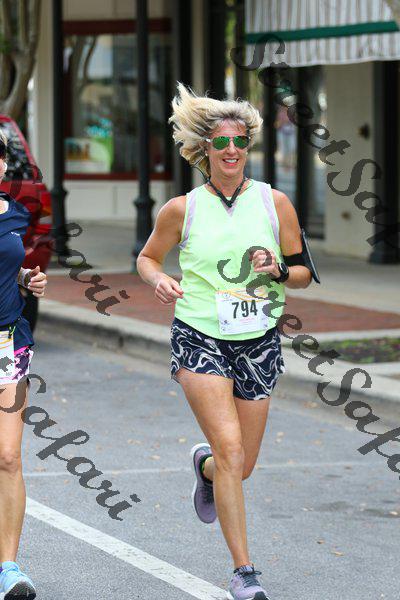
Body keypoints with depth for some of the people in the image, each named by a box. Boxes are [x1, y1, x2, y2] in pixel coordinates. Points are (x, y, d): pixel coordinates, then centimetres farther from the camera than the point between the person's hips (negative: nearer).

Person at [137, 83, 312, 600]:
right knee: (232, 452, -18)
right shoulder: (182, 209, -2)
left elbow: (304, 275, 8)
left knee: (241, 466, 9)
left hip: (259, 344, 3)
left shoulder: (274, 203, 2)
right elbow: (147, 257, 14)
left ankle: (204, 465, 47)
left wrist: (278, 270, -13)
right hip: (200, 341, -3)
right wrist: (159, 280, -8)